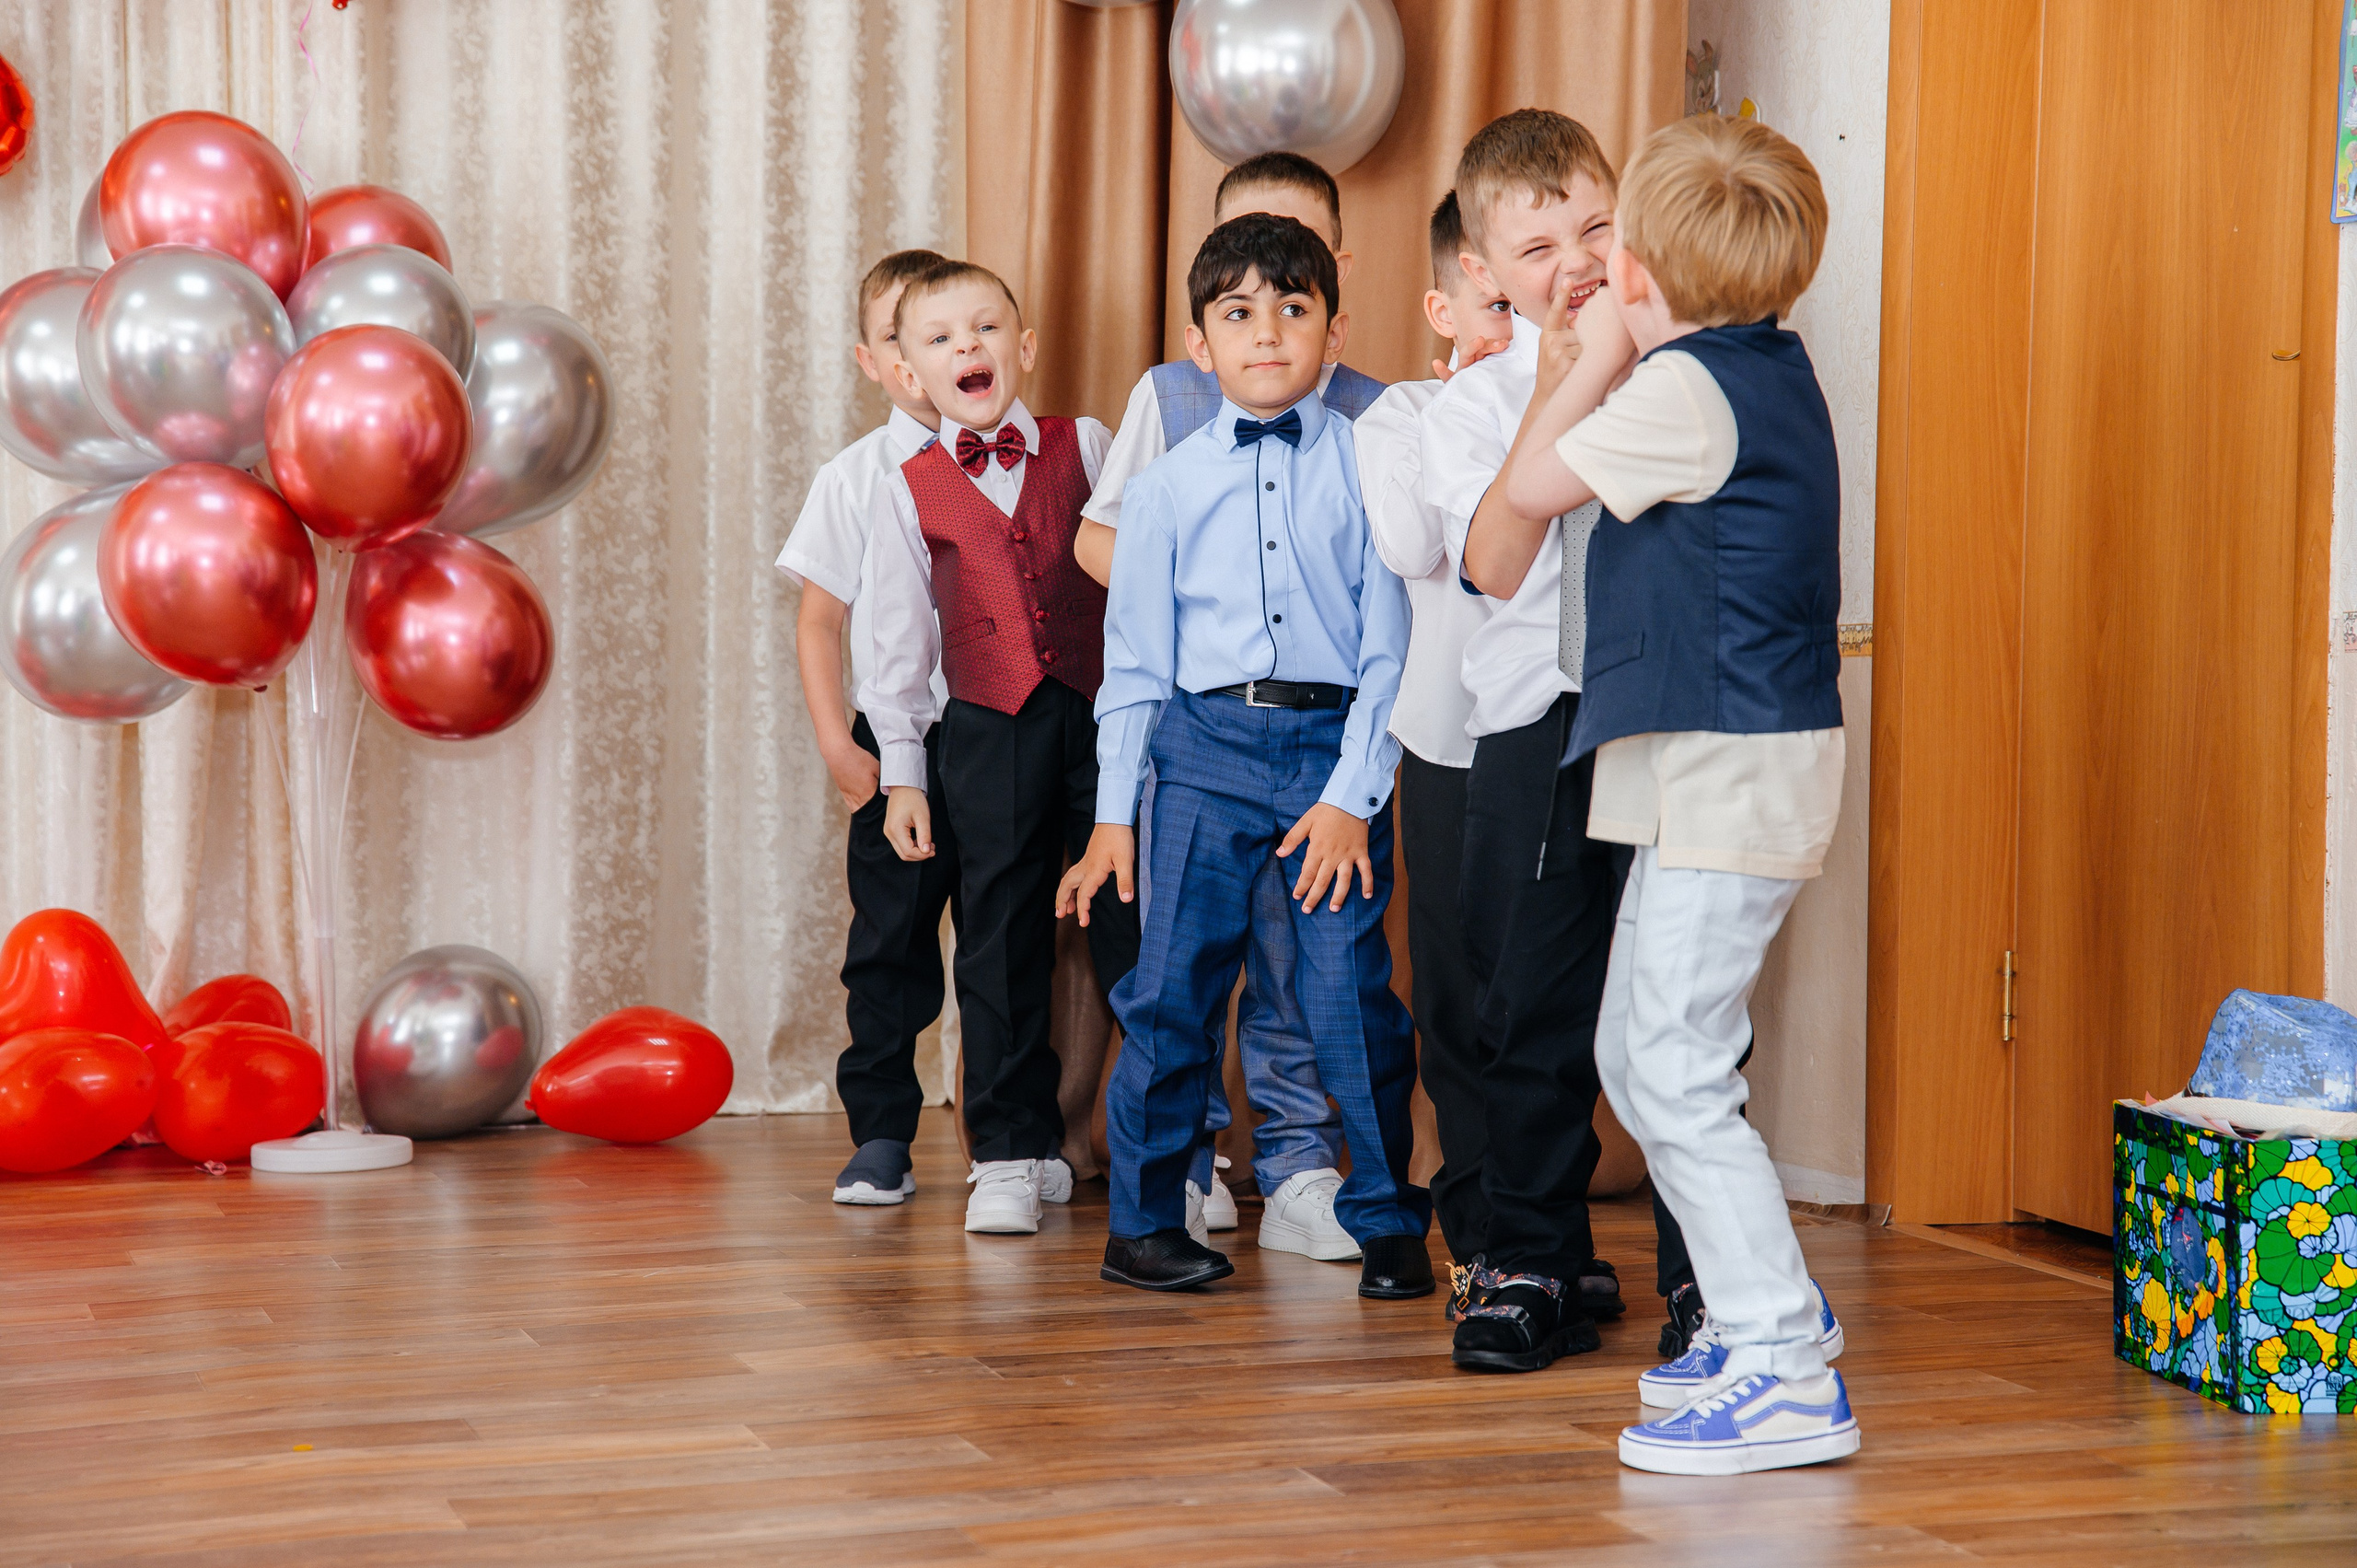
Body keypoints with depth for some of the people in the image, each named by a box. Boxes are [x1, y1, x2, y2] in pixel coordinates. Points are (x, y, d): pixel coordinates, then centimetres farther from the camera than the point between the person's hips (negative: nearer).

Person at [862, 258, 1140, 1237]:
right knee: (1001, 943, 4)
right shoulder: (910, 493, 4)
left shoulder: (1085, 448, 4)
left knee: (1134, 930, 2)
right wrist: (900, 771, 5)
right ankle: (1013, 1153, 14)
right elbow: (902, 639, 7)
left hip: (1104, 715, 0)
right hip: (990, 731, 0)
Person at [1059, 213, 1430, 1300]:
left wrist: (1353, 795, -7)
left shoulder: (1366, 468, 2)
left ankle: (1387, 1223, 16)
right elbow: (1135, 659, 10)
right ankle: (1144, 1220, 18)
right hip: (1205, 746, 1)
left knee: (1351, 997, -1)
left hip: (1335, 743, -1)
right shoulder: (1168, 486, 7)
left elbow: (1391, 648, 1)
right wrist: (1114, 812, 7)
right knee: (1171, 992, 2)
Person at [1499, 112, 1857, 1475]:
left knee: (1678, 1075, -9)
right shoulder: (1770, 368, 12)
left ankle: (1789, 1377, -7)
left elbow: (1531, 487, -8)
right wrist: (1619, 355, 15)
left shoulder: (1685, 389, -17)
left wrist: (1600, 352, 1)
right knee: (1633, 1055, 17)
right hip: (1715, 763, 10)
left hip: (1732, 769, -10)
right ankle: (1770, 1311, 25)